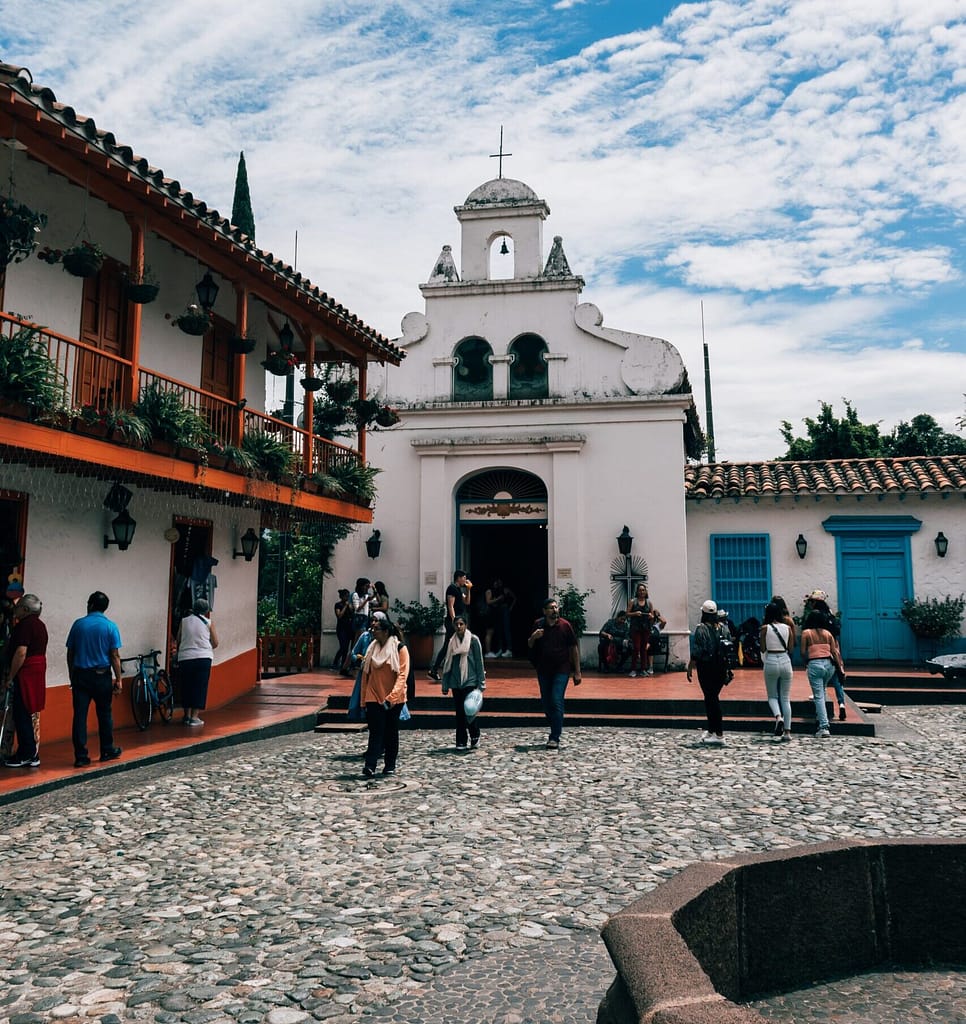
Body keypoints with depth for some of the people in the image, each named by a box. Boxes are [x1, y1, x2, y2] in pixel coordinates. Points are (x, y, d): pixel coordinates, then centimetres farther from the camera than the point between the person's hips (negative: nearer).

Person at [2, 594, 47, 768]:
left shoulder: (25, 625, -14)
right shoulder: (40, 625, 15)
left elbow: (21, 653, -21)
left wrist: (11, 676, -14)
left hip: (25, 674, -10)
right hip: (39, 670, 10)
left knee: (22, 716, -3)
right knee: (26, 715, 14)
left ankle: (27, 756, 0)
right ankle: (30, 754, 18)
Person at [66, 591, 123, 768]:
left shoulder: (78, 624, 1)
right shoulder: (110, 627, -5)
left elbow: (70, 653, 5)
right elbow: (115, 656, -7)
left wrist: (72, 677, 15)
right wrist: (118, 679, -1)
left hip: (80, 675, 1)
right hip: (102, 675, -1)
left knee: (79, 715, 1)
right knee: (104, 714, 12)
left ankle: (81, 756, 0)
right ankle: (107, 751, 22)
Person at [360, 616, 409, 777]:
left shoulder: (400, 649, -8)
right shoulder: (372, 648, 7)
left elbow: (402, 675, -14)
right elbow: (366, 673, 11)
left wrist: (392, 696, -25)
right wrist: (364, 699, 9)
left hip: (394, 699, -2)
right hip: (374, 697, 2)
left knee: (391, 732, 9)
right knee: (375, 731, -6)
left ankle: (390, 765, 19)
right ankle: (370, 765, -11)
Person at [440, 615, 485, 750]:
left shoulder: (473, 640, -3)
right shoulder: (452, 642, 8)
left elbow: (479, 662, -3)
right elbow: (447, 663, 12)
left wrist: (481, 683, -7)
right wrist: (445, 684, 10)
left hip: (470, 681, -4)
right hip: (456, 682, 4)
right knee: (459, 712, 7)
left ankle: (475, 737, 12)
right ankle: (461, 742, 13)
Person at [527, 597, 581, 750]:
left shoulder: (565, 625, -6)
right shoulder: (538, 625, 2)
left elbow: (574, 648, -1)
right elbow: (529, 646, 12)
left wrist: (577, 671, -3)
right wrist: (533, 637, -12)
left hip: (561, 670, -4)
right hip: (543, 670, 4)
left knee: (556, 701, -12)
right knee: (546, 703, 12)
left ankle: (555, 738, -9)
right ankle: (555, 731, 32)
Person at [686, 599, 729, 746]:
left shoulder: (701, 628, -11)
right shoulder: (722, 627, 6)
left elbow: (696, 651, -15)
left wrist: (690, 667, -8)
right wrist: (727, 670, 18)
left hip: (706, 667, -6)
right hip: (721, 667, 6)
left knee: (710, 699, -2)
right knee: (713, 697, 18)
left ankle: (719, 735, -4)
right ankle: (711, 730, 27)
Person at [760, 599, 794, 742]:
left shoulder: (765, 628, -6)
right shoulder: (788, 627, -1)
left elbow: (763, 649, -2)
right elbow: (791, 647, 6)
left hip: (771, 662, -2)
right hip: (785, 661, 2)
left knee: (772, 696, 12)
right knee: (786, 698, 10)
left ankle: (778, 717, -17)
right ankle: (787, 731, 8)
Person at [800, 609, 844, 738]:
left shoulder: (806, 632, 1)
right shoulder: (828, 633, 10)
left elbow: (803, 652, -1)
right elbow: (835, 651, 6)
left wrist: (806, 664, 16)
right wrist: (840, 667, 10)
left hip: (814, 664, -4)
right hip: (829, 664, 4)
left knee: (819, 696, -4)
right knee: (822, 692, 27)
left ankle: (824, 727, -12)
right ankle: (819, 716, 35)